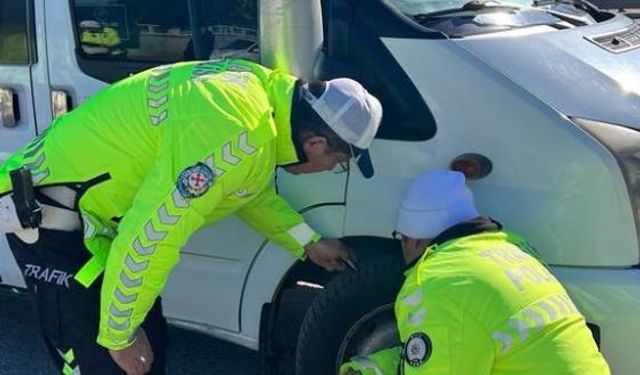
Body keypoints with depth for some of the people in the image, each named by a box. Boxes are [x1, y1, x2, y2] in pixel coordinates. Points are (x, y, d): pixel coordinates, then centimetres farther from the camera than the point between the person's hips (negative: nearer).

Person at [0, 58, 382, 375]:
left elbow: (254, 188, 17)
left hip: (91, 205, 10)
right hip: (53, 218, -10)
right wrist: (119, 335, -18)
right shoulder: (236, 136, -33)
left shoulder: (262, 89, -2)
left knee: (150, 344, 16)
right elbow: (149, 239, -31)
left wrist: (309, 244, 19)